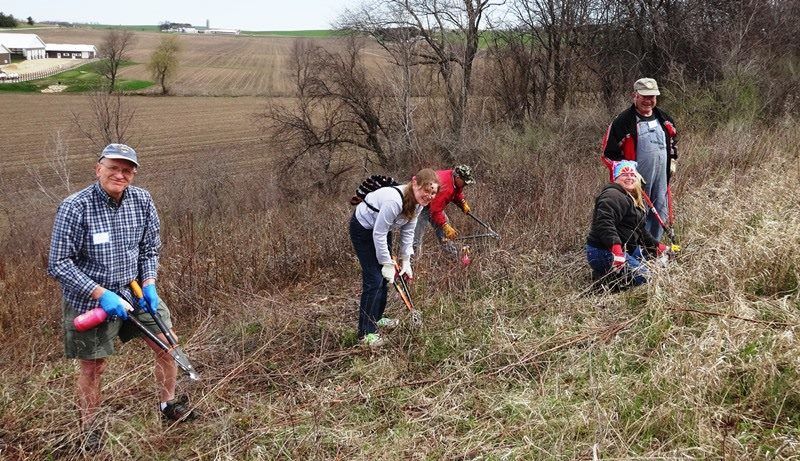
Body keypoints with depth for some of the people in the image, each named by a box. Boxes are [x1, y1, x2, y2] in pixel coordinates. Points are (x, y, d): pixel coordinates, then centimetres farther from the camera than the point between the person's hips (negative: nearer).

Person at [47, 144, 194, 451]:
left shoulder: (142, 201, -6)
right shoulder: (74, 208, -20)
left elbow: (150, 248, 7)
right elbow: (58, 265, -19)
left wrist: (149, 284, -8)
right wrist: (102, 294, -24)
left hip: (134, 290, 5)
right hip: (89, 300, -4)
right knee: (92, 368, 7)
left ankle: (168, 404, 30)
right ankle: (89, 429, 30)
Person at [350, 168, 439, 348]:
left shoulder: (417, 203, -12)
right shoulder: (394, 200, -38)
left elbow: (407, 232, -2)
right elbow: (378, 234, -31)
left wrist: (405, 262, -3)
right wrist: (387, 264, -24)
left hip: (381, 228, 9)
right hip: (363, 229, -9)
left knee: (384, 277, 15)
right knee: (374, 280, -11)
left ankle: (376, 318, 35)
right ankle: (366, 332, -2)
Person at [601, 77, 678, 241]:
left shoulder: (664, 119, 11)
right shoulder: (623, 121, -9)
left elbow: (672, 141, 29)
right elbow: (609, 153, -8)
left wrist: (672, 162, 19)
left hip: (662, 177, 6)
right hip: (639, 178, -6)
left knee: (661, 215, 11)